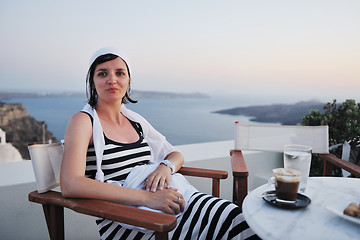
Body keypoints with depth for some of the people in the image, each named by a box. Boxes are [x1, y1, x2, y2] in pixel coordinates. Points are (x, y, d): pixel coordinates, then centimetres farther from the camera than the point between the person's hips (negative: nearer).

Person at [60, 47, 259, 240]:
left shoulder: (135, 121, 15)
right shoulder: (83, 121, -3)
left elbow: (176, 155, 23)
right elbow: (70, 185, -19)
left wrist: (165, 167, -4)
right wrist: (147, 198, -23)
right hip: (125, 223, -6)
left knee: (240, 221, -17)